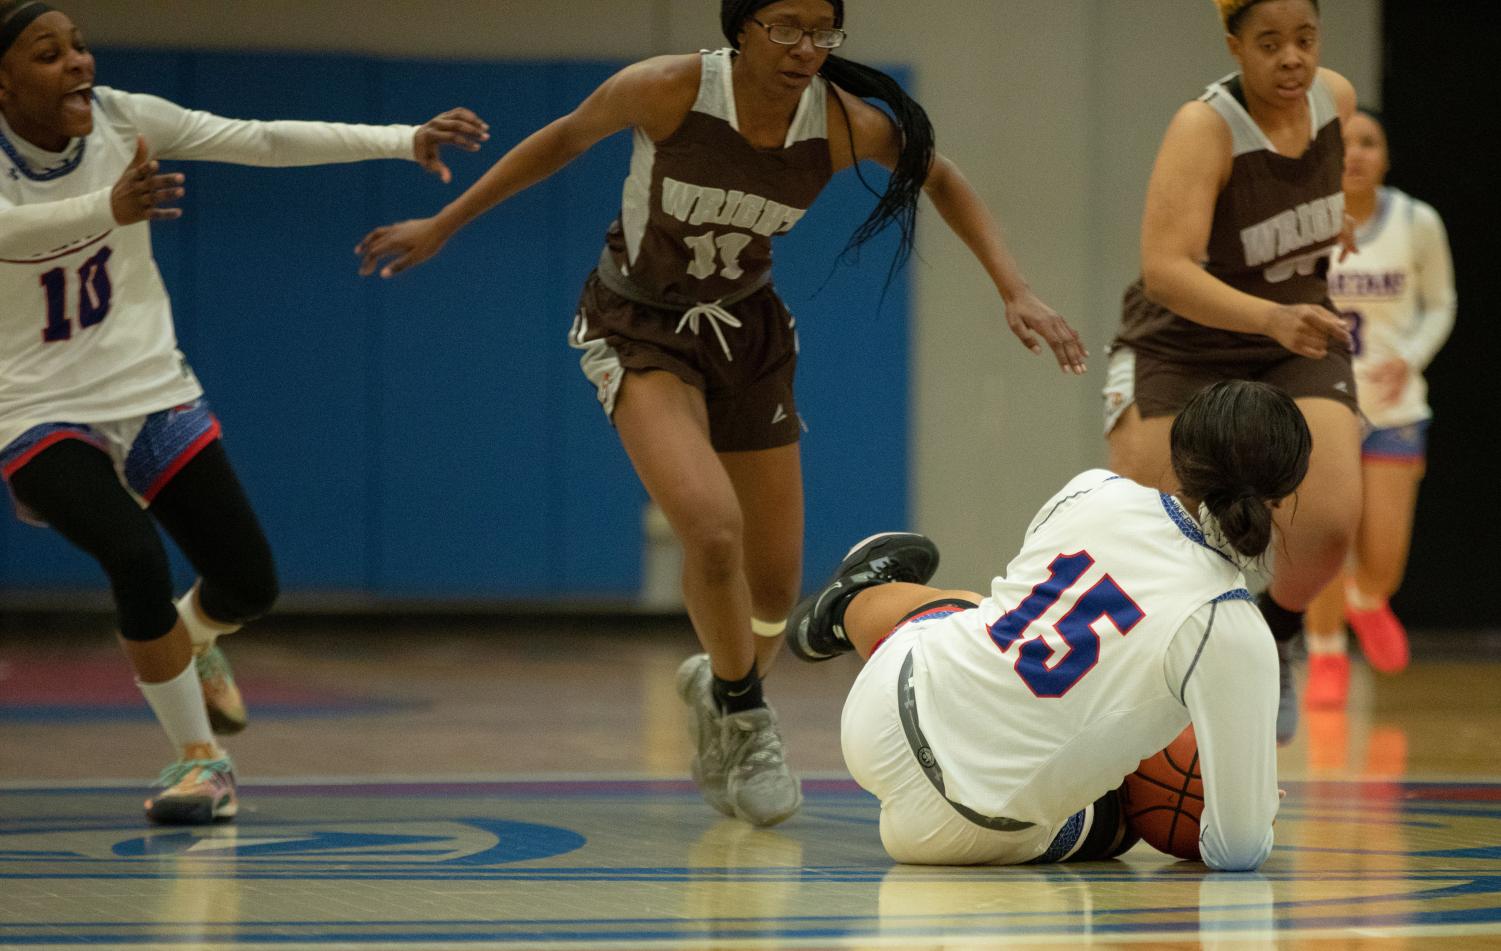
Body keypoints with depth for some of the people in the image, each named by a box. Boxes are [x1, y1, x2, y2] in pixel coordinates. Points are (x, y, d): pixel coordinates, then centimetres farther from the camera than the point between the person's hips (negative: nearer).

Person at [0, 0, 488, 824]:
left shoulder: (121, 118, -8)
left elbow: (265, 141, -10)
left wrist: (405, 140, -19)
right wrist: (110, 208, -61)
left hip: (152, 392, 5)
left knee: (248, 584, 4)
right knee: (136, 559, -28)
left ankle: (186, 644, 43)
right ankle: (200, 760, -7)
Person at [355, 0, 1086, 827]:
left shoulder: (847, 124, -18)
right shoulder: (669, 91, -26)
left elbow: (939, 179, 2)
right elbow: (565, 140, -7)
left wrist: (1013, 289, -6)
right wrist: (441, 226, 0)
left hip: (748, 331, 4)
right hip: (640, 329, -4)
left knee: (774, 587, 7)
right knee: (713, 525, -27)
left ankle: (720, 691, 42)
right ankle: (743, 717, -1)